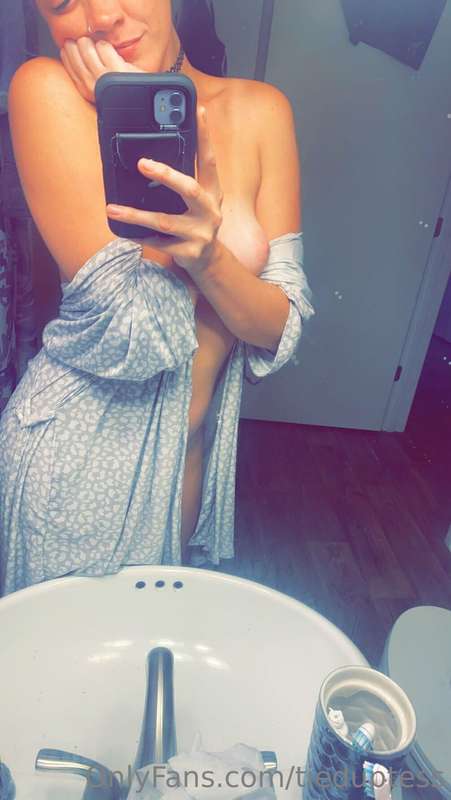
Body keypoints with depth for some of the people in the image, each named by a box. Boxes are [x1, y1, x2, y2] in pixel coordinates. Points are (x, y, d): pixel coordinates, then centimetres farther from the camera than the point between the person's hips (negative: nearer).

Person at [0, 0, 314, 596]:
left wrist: (206, 254, -27)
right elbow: (131, 333, -23)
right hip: (81, 452, -3)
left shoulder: (259, 109, -4)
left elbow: (281, 331, -9)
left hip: (201, 450, 4)